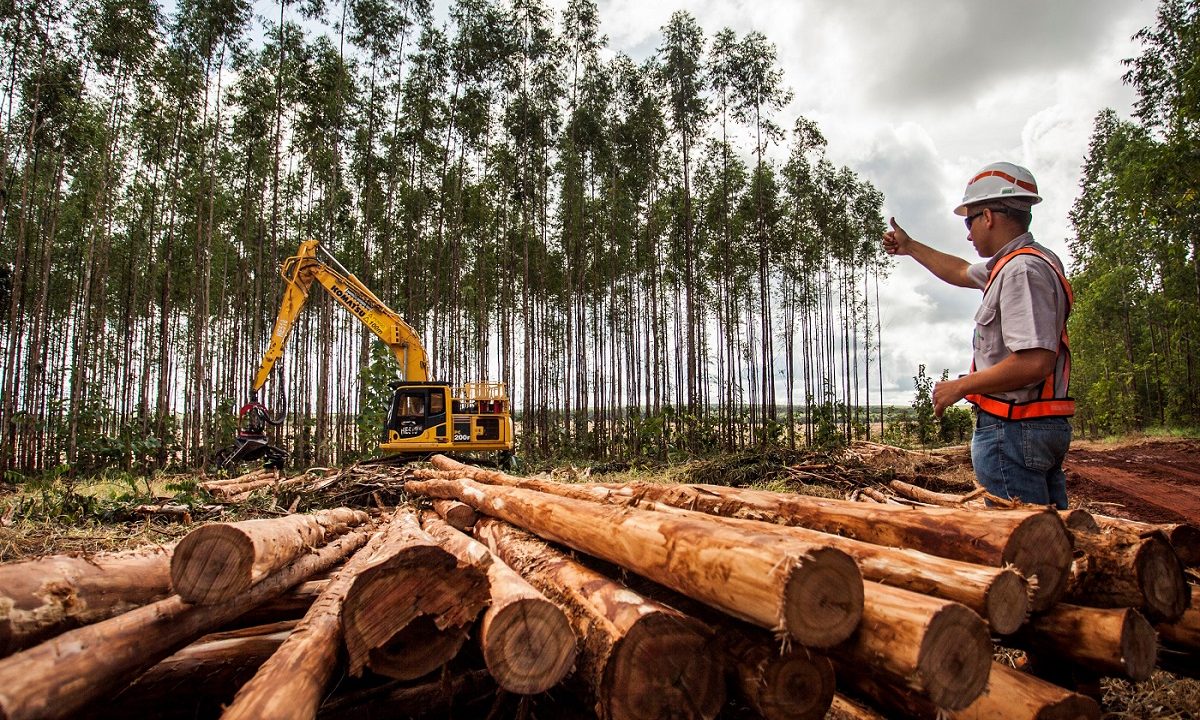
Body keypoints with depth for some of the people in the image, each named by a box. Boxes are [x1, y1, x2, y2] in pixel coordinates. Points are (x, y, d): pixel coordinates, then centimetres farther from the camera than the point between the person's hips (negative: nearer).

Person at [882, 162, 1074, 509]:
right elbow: (963, 273, 35)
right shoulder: (1016, 264, 15)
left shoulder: (1022, 270, -18)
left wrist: (960, 387, -16)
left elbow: (1035, 362, -27)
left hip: (1012, 431, -11)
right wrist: (910, 247, 42)